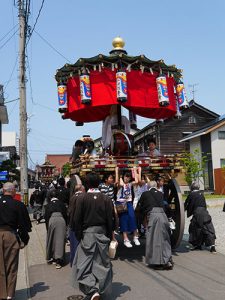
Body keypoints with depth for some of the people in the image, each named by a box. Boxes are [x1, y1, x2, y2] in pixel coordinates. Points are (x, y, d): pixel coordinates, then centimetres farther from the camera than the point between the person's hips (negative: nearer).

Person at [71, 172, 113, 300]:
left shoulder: (81, 198, -9)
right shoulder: (106, 199, -4)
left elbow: (77, 219, -8)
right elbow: (110, 220, -2)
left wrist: (79, 236, 3)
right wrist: (109, 236, 8)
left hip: (87, 233, -2)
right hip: (102, 234, 3)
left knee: (84, 265, 5)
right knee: (102, 263, 14)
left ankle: (93, 290, -12)